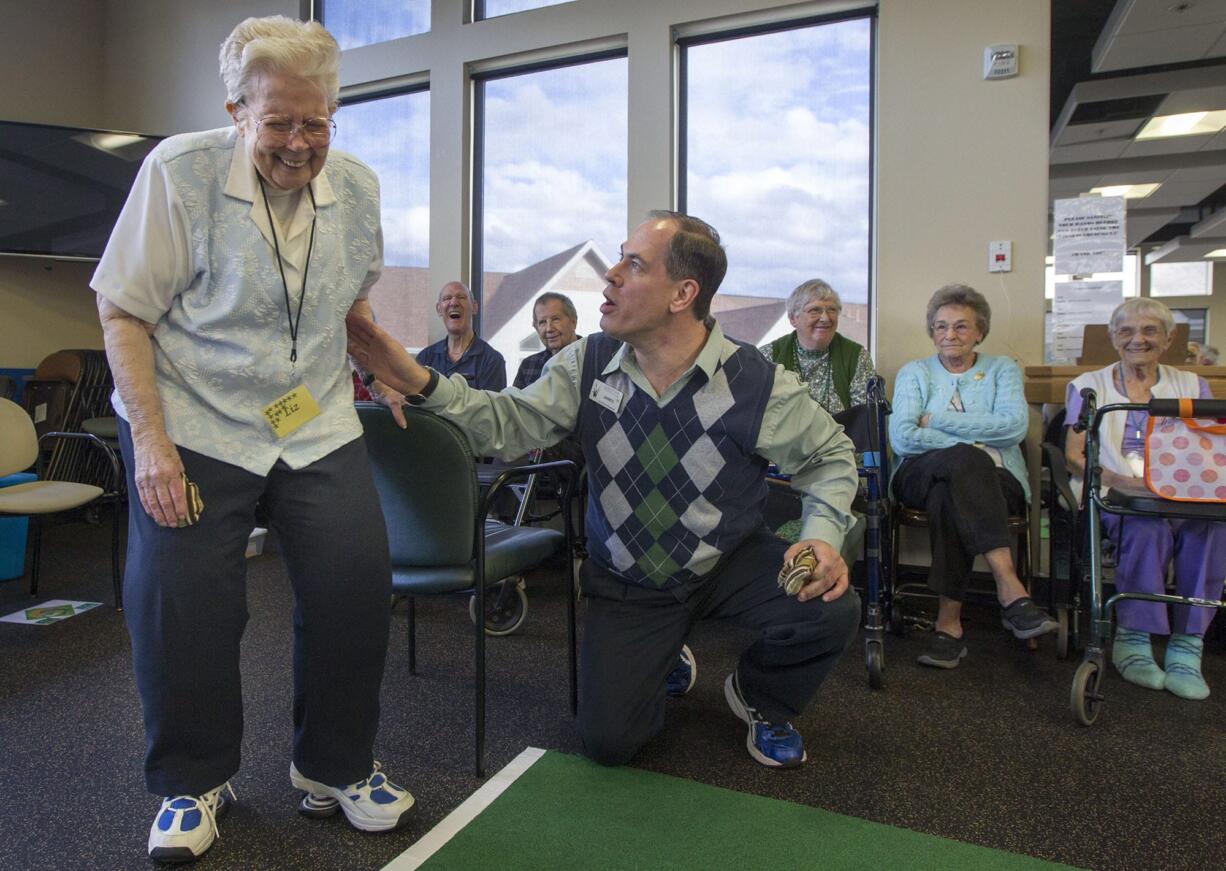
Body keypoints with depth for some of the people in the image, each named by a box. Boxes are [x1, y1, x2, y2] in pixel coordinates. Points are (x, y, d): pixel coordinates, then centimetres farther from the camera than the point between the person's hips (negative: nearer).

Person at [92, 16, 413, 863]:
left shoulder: (357, 187, 4)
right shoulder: (179, 171, -7)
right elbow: (124, 313, -7)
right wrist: (149, 437, -14)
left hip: (318, 422, 3)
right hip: (193, 422, -2)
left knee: (357, 578, -9)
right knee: (178, 593, -7)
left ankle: (337, 766, 15)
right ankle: (193, 782, 20)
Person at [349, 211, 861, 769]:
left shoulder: (755, 382, -18)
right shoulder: (588, 362, -10)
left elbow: (830, 455, -4)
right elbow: (511, 423, -12)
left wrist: (823, 535, -21)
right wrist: (421, 384, -25)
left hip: (729, 562, -1)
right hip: (625, 580, 1)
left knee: (832, 611, -26)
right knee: (606, 741, -5)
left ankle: (760, 700, 10)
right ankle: (665, 662, 32)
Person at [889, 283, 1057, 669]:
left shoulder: (1002, 369, 16)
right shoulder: (914, 372, 16)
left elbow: (1014, 425, -6)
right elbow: (901, 437, -3)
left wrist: (936, 421, -7)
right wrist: (972, 445, -10)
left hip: (993, 481, 1)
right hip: (923, 475, 0)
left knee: (948, 496, -37)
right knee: (965, 461, -37)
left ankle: (949, 621, -36)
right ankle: (1010, 590, -43)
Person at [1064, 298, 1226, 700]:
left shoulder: (1191, 385, 21)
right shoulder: (1089, 385, 15)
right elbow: (1074, 455, 4)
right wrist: (1117, 480, -15)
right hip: (1112, 499, -2)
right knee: (1149, 525, -36)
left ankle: (1186, 646, -27)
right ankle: (1133, 640, -25)